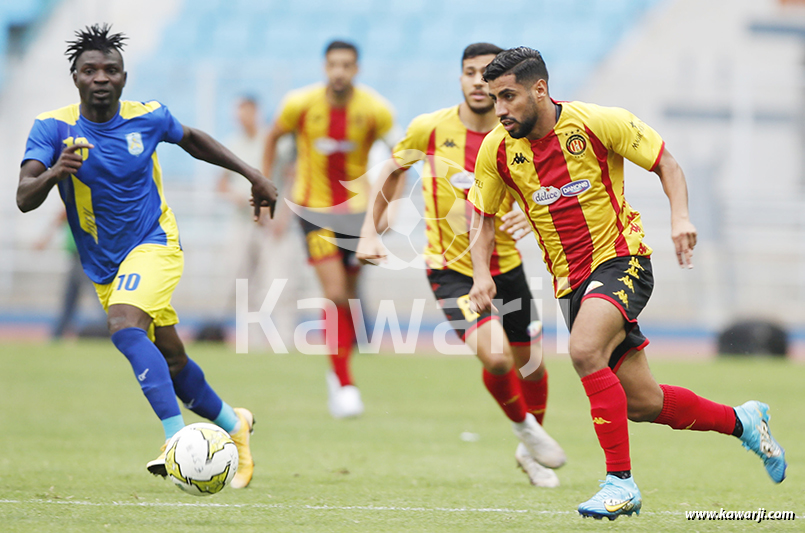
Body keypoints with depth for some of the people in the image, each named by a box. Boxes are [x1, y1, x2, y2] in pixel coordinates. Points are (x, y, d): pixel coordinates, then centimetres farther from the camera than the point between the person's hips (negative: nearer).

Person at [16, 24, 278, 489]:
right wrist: (54, 172, -43)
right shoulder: (53, 128, -11)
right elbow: (25, 199, -22)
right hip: (103, 266, 3)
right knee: (171, 361, 12)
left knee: (124, 327, -31)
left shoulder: (149, 118, -8)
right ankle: (234, 424, 38)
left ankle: (178, 439, -39)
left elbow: (191, 139, 15)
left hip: (154, 245, -3)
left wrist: (253, 175, 17)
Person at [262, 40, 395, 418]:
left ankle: (338, 372, 32)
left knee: (348, 298, 9)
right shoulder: (301, 104, -12)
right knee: (336, 295, -15)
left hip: (356, 208, 2)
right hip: (314, 207, -2)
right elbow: (274, 136, 8)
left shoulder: (374, 110, -11)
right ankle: (344, 383, -8)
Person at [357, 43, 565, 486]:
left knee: (531, 363, 13)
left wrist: (532, 216, -24)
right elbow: (395, 169, 8)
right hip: (451, 268, -3)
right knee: (495, 355, -24)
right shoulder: (431, 128, -9)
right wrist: (370, 230, 2)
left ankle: (531, 453, 41)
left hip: (506, 266, 3)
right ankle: (525, 428, 7)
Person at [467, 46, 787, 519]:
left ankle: (621, 481, -23)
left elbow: (665, 161, -2)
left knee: (584, 351, -31)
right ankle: (742, 421, 30)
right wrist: (482, 274, -5)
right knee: (642, 405, 4)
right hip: (570, 281, 5)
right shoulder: (497, 150, -1)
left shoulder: (597, 123, -12)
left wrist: (681, 216, -18)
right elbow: (484, 217, 12)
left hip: (621, 259, -5)